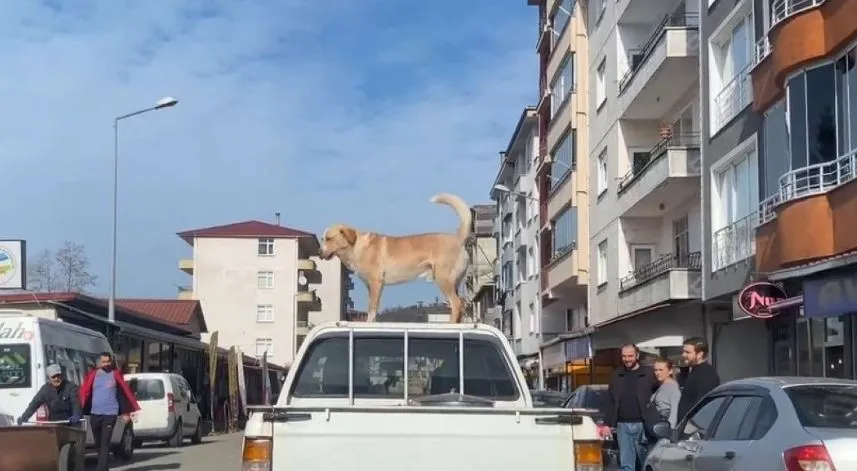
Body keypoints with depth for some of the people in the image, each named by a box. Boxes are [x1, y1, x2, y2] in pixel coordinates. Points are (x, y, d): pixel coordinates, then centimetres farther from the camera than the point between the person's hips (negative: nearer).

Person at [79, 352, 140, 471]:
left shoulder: (116, 374, 2)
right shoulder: (92, 375, 5)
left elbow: (126, 391, 4)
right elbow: (84, 392, 1)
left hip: (110, 414, -3)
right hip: (94, 414, 3)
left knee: (105, 443, -9)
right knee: (98, 443, 14)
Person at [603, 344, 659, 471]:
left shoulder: (648, 373, 0)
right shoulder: (617, 375, 11)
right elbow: (610, 402, 13)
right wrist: (608, 424, 7)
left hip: (643, 425, -3)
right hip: (623, 425, 3)